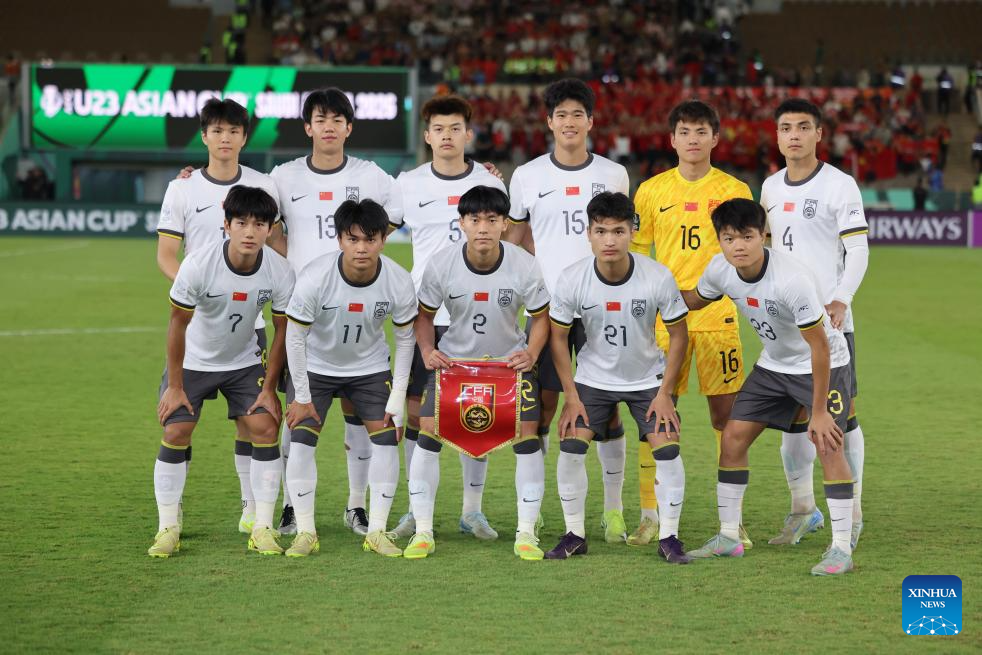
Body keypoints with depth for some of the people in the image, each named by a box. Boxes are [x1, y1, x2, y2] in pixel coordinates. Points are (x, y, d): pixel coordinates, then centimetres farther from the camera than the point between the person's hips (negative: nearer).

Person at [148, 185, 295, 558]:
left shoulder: (279, 271, -21)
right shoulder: (198, 265, -28)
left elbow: (282, 328, -7)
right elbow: (178, 323, -16)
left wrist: (269, 387, -7)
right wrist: (174, 385, -12)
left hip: (244, 362, 2)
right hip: (192, 361, -2)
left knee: (265, 429, -12)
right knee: (175, 433, -11)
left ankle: (263, 529, -3)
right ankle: (167, 529, 2)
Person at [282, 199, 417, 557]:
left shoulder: (399, 282, -23)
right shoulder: (314, 278, -30)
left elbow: (405, 338, -7)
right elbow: (295, 337, -18)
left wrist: (397, 398, -7)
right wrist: (302, 397, -14)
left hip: (371, 367, 2)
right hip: (315, 366, -2)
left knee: (386, 439, -7)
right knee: (301, 439, -12)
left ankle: (377, 532, 3)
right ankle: (305, 533, -2)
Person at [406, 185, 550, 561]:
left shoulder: (524, 266, -18)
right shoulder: (441, 265, -17)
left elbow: (541, 316, -3)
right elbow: (424, 315, -1)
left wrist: (531, 353, -19)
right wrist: (427, 351, -17)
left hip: (510, 359, 0)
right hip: (453, 358, 0)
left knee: (527, 434, -13)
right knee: (429, 432, -11)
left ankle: (526, 534, 0)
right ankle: (423, 533, 0)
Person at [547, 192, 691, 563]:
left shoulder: (658, 278, -23)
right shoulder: (573, 280, -20)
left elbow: (678, 334, -9)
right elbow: (558, 336, -6)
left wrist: (665, 393, -11)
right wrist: (571, 397, -9)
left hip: (648, 379, -1)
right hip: (593, 377, 1)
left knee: (667, 448, -14)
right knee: (570, 447, -12)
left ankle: (668, 538, 2)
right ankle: (575, 535, 4)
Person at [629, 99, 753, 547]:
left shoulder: (735, 191, 4)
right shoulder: (651, 191, 6)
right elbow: (635, 256, 11)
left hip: (719, 317, 0)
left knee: (726, 413, 0)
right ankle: (649, 515, 7)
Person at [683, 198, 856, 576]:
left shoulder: (791, 280, -35)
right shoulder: (720, 269, -15)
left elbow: (819, 346, -27)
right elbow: (696, 299, 11)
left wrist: (819, 411, -25)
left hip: (823, 364, -7)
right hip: (774, 364, 7)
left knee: (827, 444, -19)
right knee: (733, 438, 1)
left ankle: (841, 549, -12)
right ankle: (729, 537, 13)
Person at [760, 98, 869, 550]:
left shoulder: (839, 185, -6)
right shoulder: (771, 188, 11)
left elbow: (858, 250, -10)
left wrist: (841, 300, -23)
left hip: (830, 320, -5)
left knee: (842, 415, -3)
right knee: (792, 417, 8)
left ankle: (851, 516, 5)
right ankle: (803, 511, 19)